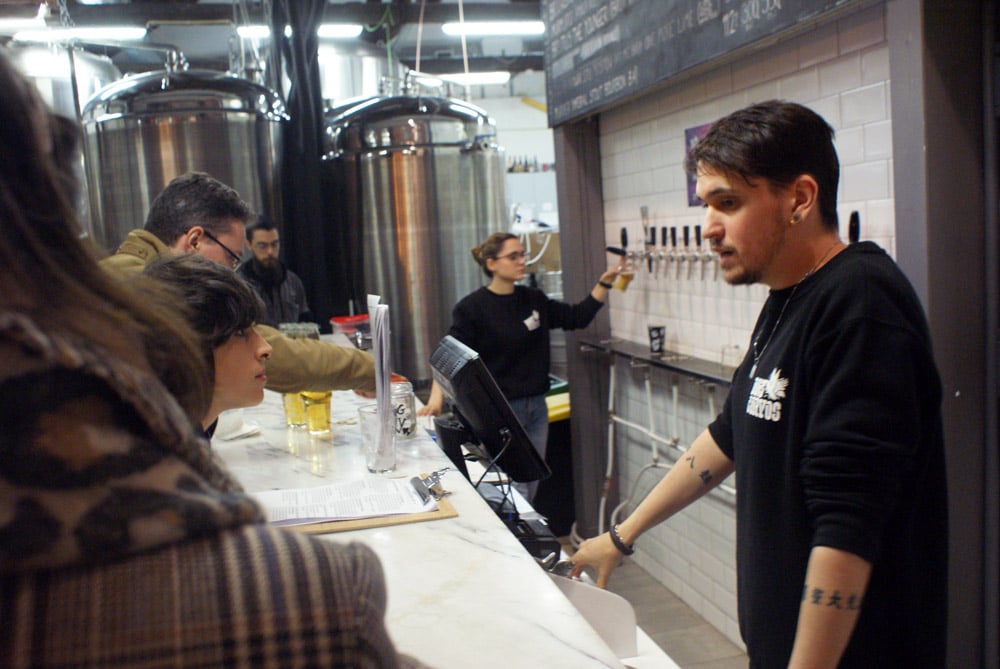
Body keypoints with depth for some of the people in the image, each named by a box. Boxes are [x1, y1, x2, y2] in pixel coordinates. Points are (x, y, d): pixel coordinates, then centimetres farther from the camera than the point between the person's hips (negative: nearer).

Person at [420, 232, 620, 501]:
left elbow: (578, 316, 10)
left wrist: (604, 283, 0)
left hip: (536, 407, 6)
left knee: (531, 486, 14)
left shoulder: (534, 300, 6)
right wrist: (437, 397, -27)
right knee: (515, 490, -7)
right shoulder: (472, 307, -10)